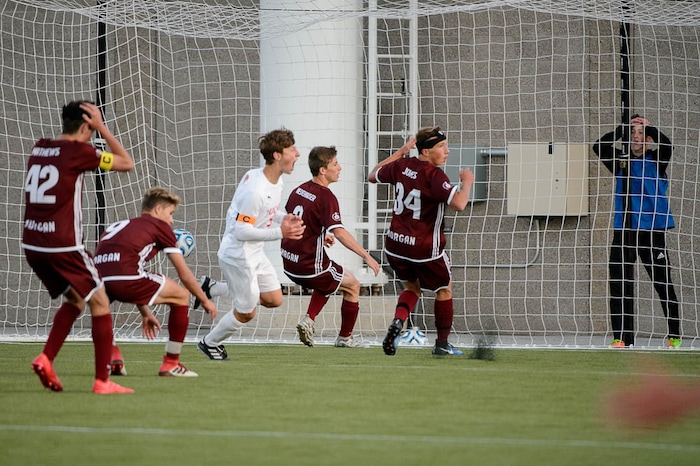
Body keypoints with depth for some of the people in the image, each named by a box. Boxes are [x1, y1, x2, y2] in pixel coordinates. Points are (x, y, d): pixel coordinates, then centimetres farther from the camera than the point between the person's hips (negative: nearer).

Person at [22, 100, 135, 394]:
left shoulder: (39, 149, 10)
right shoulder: (79, 151, -9)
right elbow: (127, 163, 2)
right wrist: (102, 128, 5)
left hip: (31, 245, 7)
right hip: (63, 246, -7)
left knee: (74, 301, 23)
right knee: (99, 303, 4)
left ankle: (46, 359, 6)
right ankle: (102, 381, -1)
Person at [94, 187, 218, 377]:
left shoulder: (118, 226, 34)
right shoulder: (160, 226, 16)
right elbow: (184, 274, 20)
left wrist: (145, 313, 48)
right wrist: (205, 301, 34)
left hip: (99, 278, 6)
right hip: (126, 278, -6)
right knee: (181, 295, 15)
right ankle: (171, 364, 17)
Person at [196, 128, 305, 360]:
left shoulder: (276, 180, 0)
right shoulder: (255, 190, -30)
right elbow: (241, 231, -27)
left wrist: (283, 217, -2)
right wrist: (280, 232, -28)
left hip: (255, 254, 9)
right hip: (238, 256, -9)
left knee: (274, 299, 10)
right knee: (246, 313, 4)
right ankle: (209, 343, 29)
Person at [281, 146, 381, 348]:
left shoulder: (299, 190, 6)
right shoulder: (326, 197, -19)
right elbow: (339, 233, -29)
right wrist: (366, 256, -27)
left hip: (289, 263, 8)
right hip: (310, 266, -8)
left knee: (327, 282, 33)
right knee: (352, 286, 13)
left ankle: (308, 320, 14)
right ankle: (344, 337, 21)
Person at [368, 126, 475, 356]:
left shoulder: (401, 166, 0)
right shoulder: (434, 175, -20)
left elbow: (373, 176, 20)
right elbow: (459, 204, -31)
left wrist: (401, 152, 25)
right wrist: (467, 182, -11)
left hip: (395, 244, 6)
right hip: (425, 248, -6)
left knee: (412, 286, 26)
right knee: (444, 288, 18)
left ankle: (398, 321, -3)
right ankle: (442, 344, 23)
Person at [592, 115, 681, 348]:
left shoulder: (655, 161, 5)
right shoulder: (621, 161, 11)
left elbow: (666, 145, -15)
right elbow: (599, 146, -3)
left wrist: (647, 127, -8)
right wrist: (623, 128, -7)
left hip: (653, 231, -2)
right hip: (624, 231, 2)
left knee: (663, 285, 2)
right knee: (619, 283, -5)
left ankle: (674, 336, 12)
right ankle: (621, 337, -2)